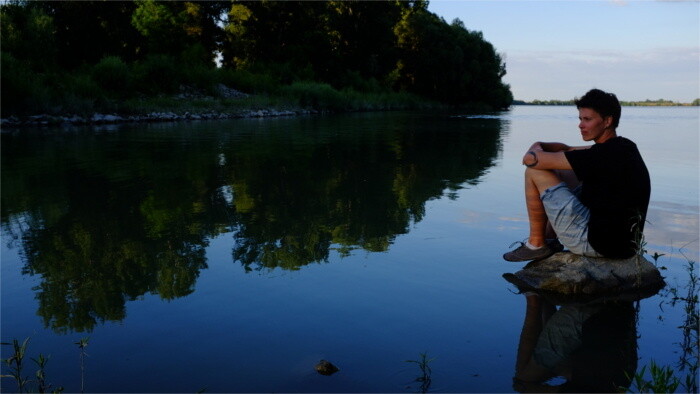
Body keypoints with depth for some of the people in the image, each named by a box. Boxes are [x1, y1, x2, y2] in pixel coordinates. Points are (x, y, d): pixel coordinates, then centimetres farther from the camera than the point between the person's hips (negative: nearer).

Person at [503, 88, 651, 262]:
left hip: (598, 244, -10)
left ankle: (536, 244, 5)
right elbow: (566, 149, 20)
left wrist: (535, 150, 3)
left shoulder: (604, 154, -21)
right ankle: (551, 239, 28)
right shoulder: (624, 147, 9)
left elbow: (531, 160, -20)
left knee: (534, 172, -7)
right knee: (563, 174, 26)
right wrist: (540, 146, 1)